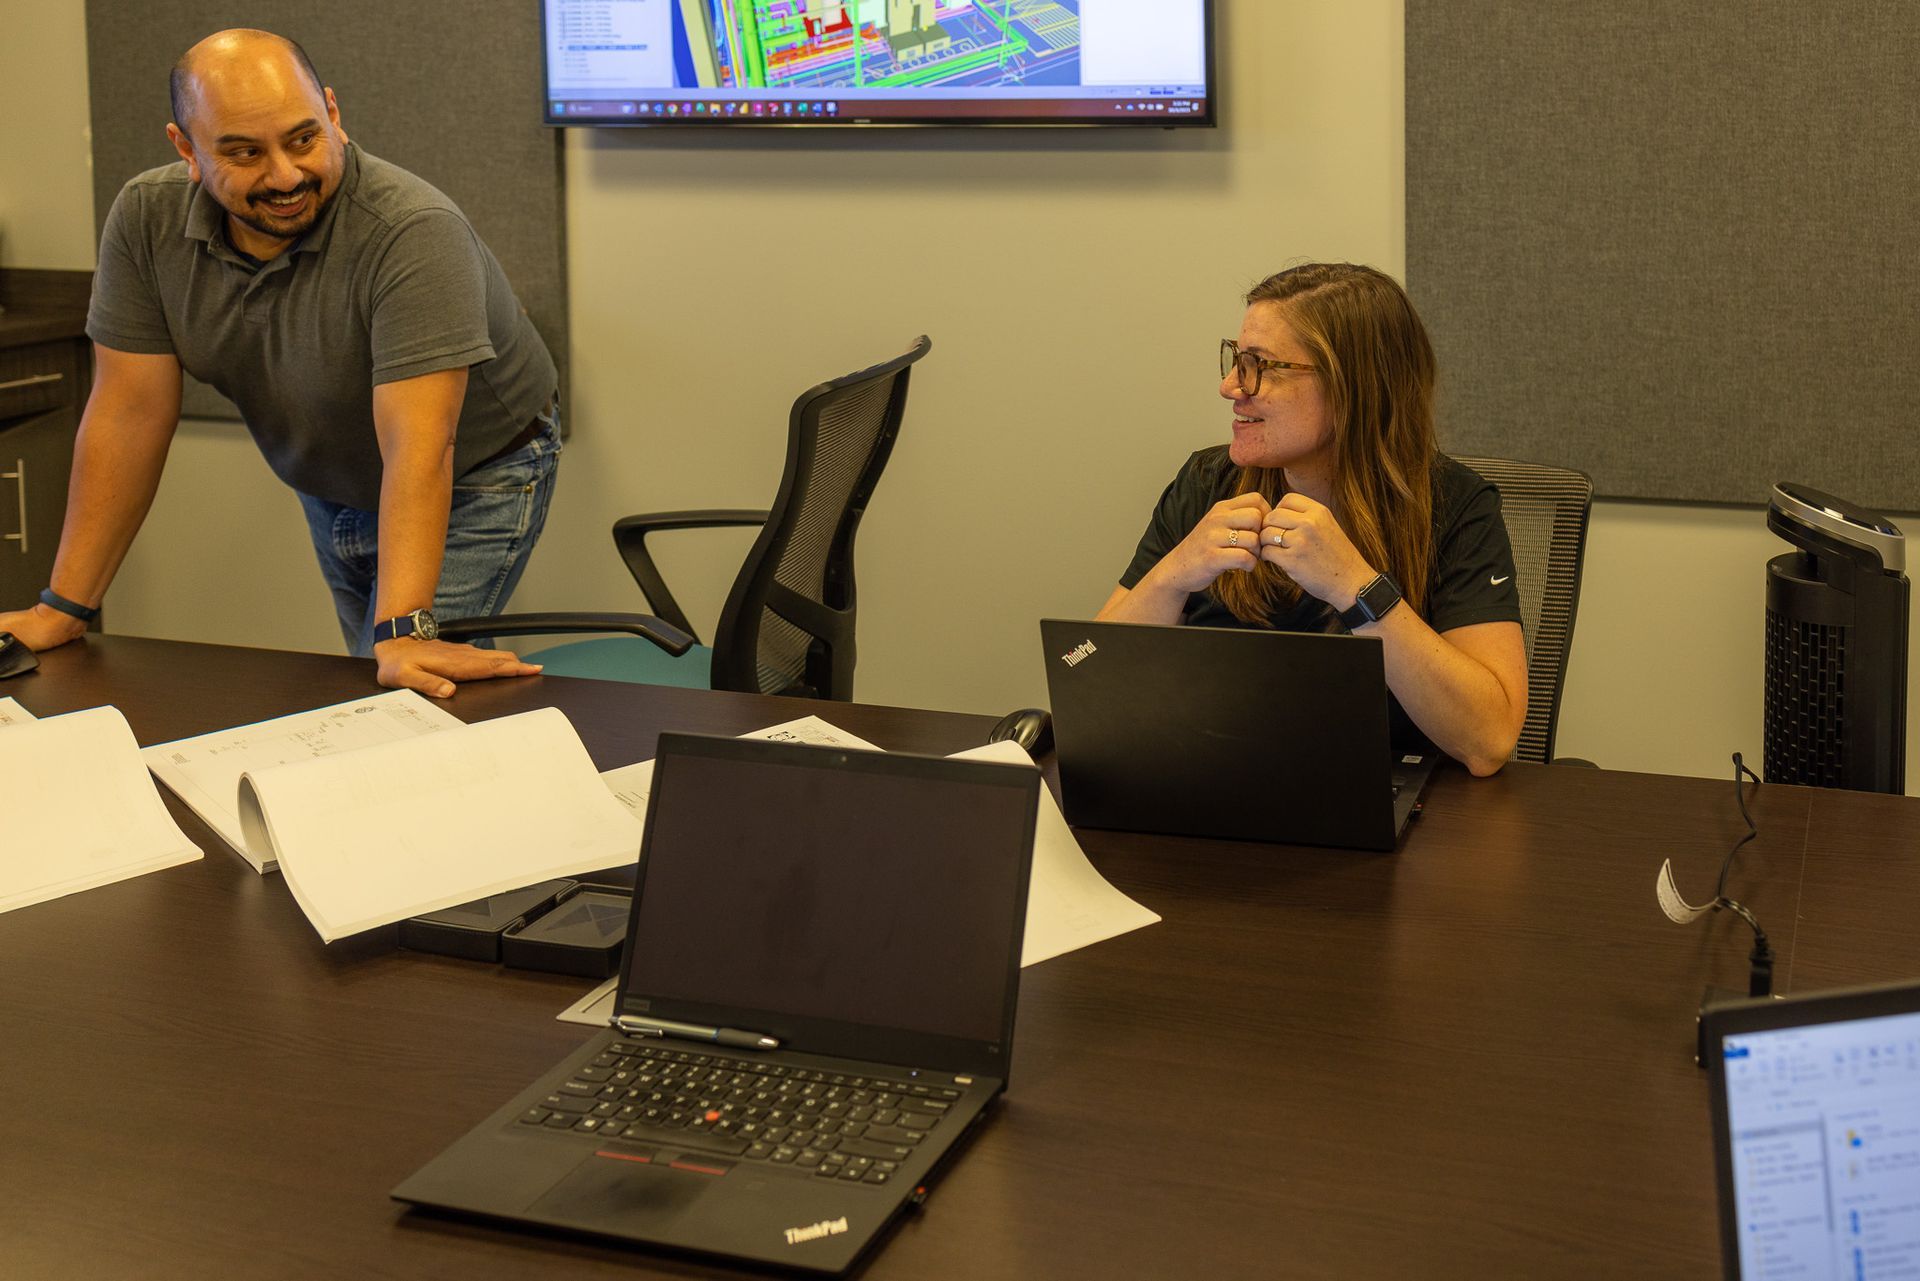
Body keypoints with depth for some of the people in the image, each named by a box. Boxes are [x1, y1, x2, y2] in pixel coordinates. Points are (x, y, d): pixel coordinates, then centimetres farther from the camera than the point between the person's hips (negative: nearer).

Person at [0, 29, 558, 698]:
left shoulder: (414, 232, -34)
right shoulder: (147, 218, -16)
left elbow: (417, 446, -41)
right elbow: (131, 415, -13)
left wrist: (403, 634, -49)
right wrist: (63, 608, -15)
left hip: (471, 484, -6)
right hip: (330, 488, 6)